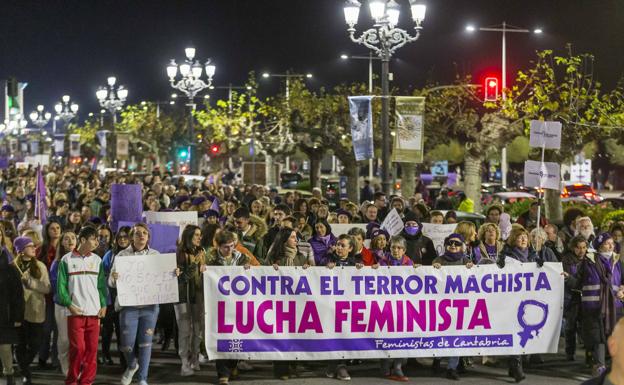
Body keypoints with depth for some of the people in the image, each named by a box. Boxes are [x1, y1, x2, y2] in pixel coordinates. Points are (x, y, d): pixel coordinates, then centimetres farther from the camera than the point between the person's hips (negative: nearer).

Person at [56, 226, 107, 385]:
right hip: (75, 312, -3)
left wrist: (103, 305, 1)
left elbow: (102, 285, 11)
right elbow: (61, 285, 0)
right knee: (78, 348, -8)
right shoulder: (67, 260, 2)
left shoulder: (97, 260, 10)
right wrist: (69, 304, -9)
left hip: (94, 312, 3)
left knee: (92, 348, 2)